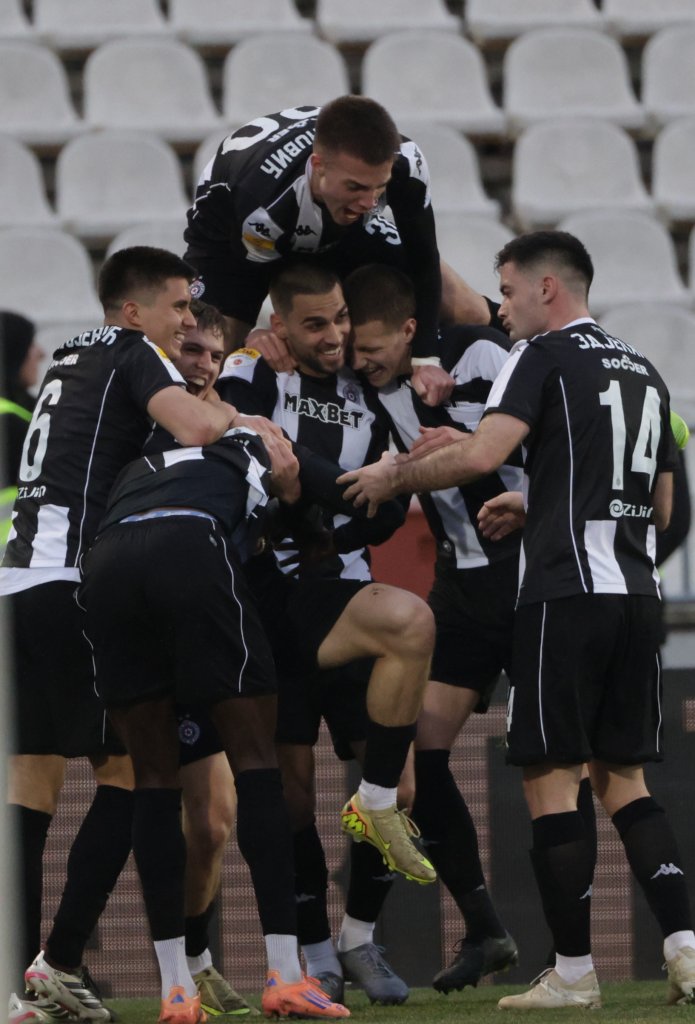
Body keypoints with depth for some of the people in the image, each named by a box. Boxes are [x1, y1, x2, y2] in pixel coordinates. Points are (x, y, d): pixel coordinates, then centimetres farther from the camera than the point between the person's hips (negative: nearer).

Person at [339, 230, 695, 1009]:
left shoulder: (545, 355, -4)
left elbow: (482, 453, -18)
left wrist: (394, 476, -3)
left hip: (566, 593, -7)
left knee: (549, 779, -1)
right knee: (622, 778, 11)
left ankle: (573, 973, -1)